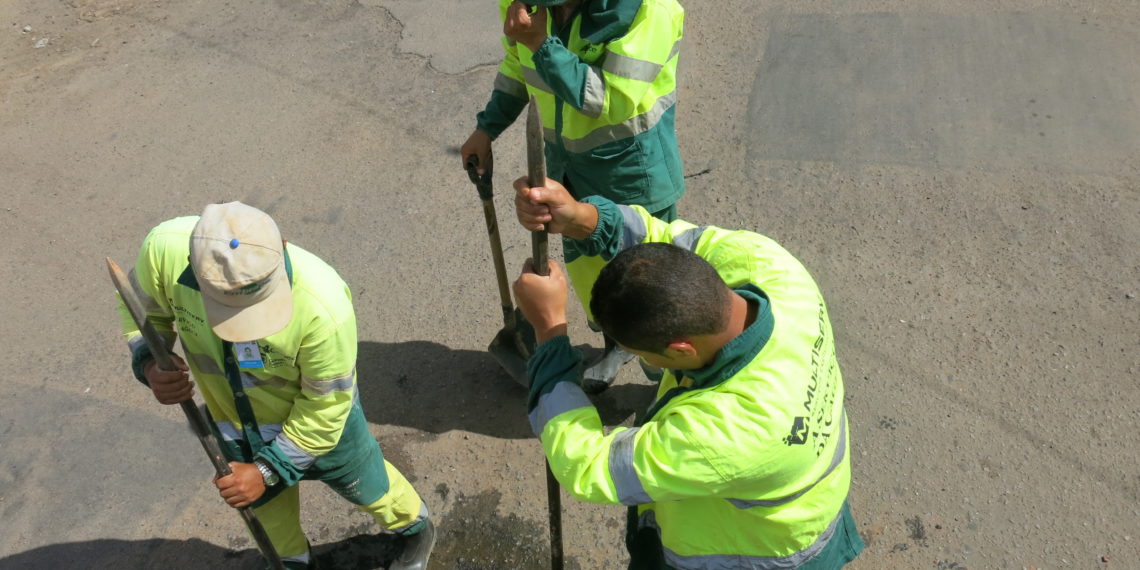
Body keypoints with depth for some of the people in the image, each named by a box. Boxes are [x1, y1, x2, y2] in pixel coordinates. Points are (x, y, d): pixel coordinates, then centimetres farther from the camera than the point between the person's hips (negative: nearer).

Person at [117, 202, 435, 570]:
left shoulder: (323, 304, -41)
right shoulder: (164, 249, -33)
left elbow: (324, 406, -24)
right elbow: (142, 307, -8)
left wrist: (268, 469, -20)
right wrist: (148, 364, -27)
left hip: (318, 415, -3)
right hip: (231, 415, 3)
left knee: (365, 485, 24)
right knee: (265, 501, 29)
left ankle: (415, 529, 57)